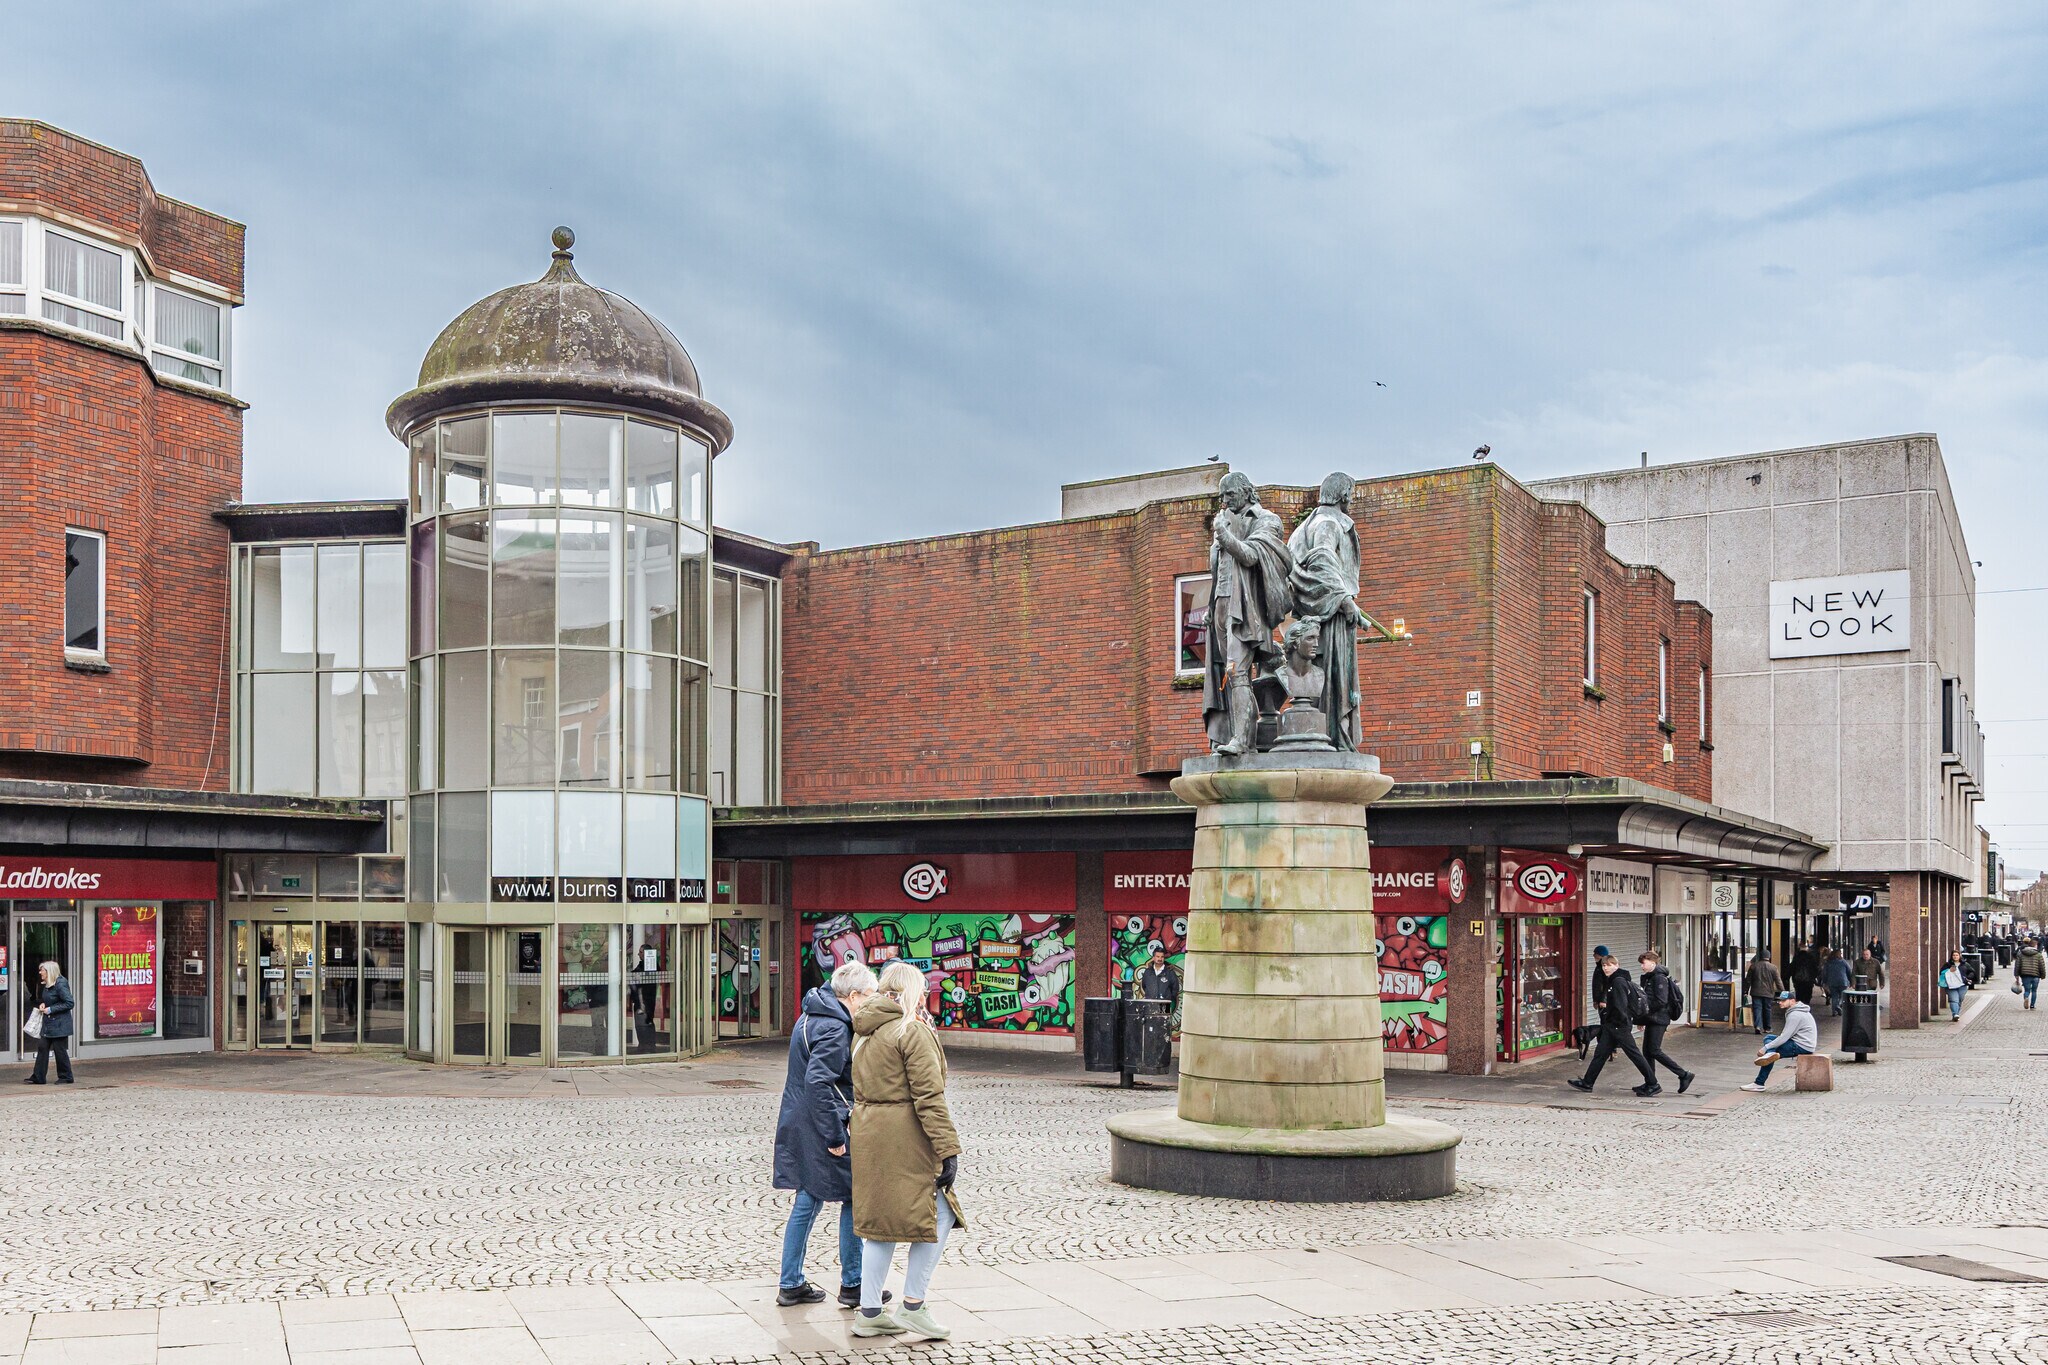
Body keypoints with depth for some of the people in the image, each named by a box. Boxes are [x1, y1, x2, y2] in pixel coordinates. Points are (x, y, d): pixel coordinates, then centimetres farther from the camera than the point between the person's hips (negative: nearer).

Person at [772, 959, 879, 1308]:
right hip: (820, 1128, -9)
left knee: (808, 1200, 15)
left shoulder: (811, 1017, 12)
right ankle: (852, 1285, 12)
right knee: (853, 1201, 4)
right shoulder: (834, 1029, -20)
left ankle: (791, 1284, 20)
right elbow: (818, 1082, -27)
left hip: (800, 1128, 9)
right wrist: (834, 1135, -23)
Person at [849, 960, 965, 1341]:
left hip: (867, 1135, 9)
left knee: (879, 1222, 13)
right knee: (938, 1216, 2)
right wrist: (948, 1149, -17)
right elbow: (928, 1096, -17)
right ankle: (913, 1306, 2)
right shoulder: (913, 1031, -12)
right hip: (905, 1137, -9)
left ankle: (869, 1313, 16)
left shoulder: (863, 1033, 14)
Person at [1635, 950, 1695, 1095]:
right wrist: (1642, 1020, 19)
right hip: (1651, 1019, 10)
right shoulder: (1649, 978, 15)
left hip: (1659, 1019, -10)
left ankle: (1684, 1075, -6)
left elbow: (1661, 1001, -21)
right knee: (1647, 1051, 9)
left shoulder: (1659, 978, -14)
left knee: (1654, 1051, -11)